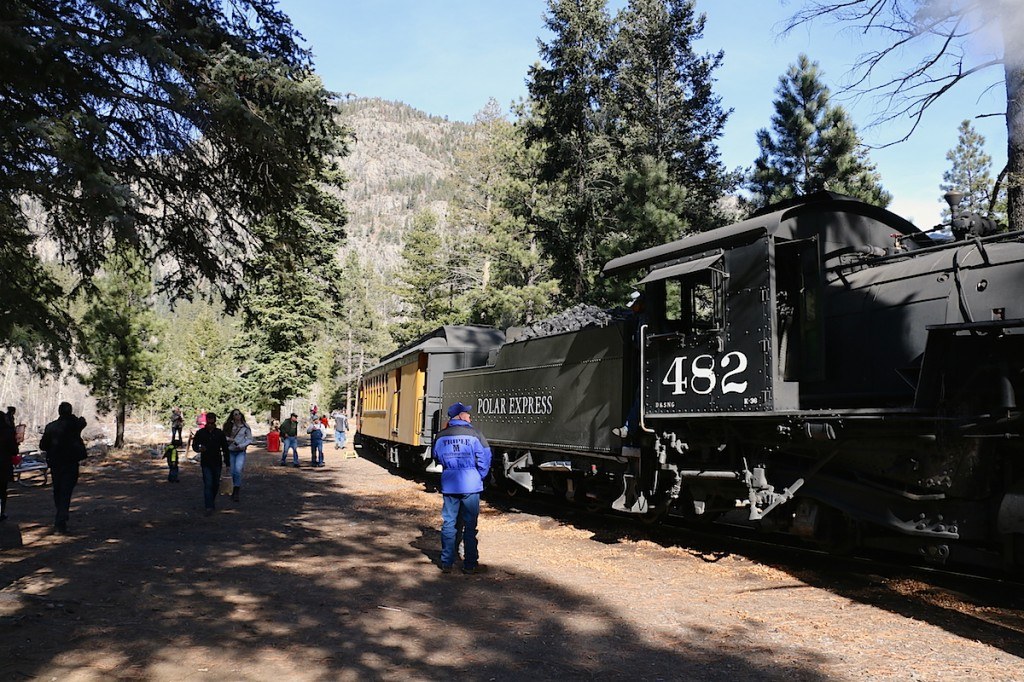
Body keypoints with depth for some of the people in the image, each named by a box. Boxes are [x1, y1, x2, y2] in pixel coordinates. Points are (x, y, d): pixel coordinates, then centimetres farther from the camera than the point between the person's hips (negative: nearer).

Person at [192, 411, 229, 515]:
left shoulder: (220, 433, 1)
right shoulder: (200, 433, -1)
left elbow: (225, 448, 5)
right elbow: (194, 445, 6)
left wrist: (227, 463, 1)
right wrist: (199, 449, -18)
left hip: (217, 463, 2)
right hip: (205, 463, -2)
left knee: (216, 484, 11)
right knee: (208, 484, -9)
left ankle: (212, 500, 36)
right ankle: (209, 507, -10)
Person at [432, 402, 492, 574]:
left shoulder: (441, 436, 2)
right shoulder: (475, 435, -10)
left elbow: (437, 458, 16)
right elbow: (484, 460, -8)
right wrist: (480, 477, 7)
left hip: (449, 486, 3)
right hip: (470, 486, -3)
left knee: (448, 524, 11)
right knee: (470, 526, 5)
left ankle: (446, 563, 15)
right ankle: (470, 564, 10)